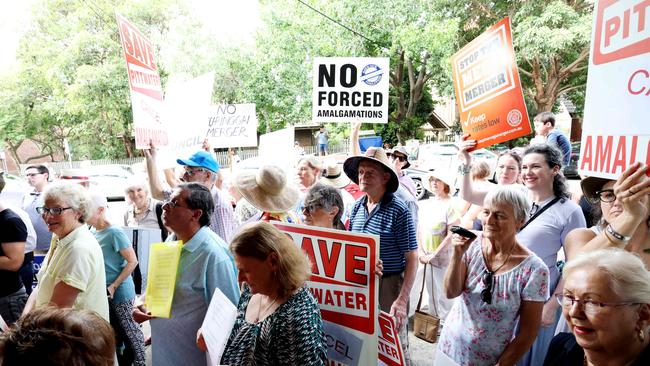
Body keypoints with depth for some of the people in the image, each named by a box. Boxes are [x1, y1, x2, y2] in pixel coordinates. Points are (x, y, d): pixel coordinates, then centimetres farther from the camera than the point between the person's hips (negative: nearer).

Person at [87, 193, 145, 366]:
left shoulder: (114, 232, -18)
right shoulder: (92, 231, 4)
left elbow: (132, 261, -19)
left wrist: (114, 286, -21)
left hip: (119, 291, -7)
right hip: (101, 291, 7)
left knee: (129, 329, 6)